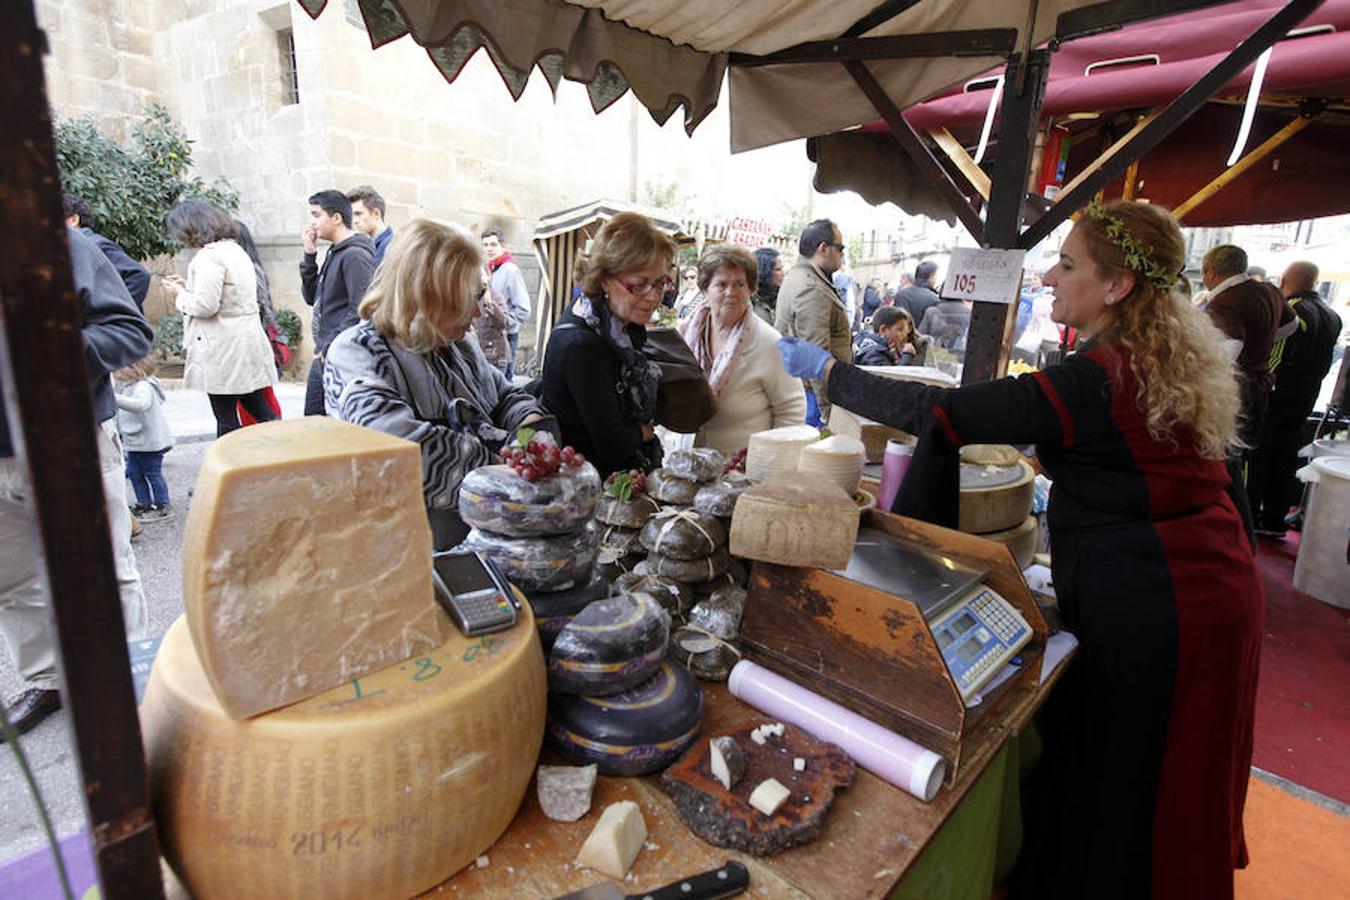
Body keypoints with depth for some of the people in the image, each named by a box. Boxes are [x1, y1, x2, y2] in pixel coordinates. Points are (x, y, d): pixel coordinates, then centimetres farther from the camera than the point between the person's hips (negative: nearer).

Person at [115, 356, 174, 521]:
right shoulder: (126, 384, 9)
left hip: (150, 441, -10)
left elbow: (140, 404, -40)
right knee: (134, 472, 15)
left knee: (152, 473, 0)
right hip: (135, 441, 10)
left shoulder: (143, 386, -22)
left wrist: (115, 398, -48)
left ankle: (163, 507, 12)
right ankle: (144, 504, 26)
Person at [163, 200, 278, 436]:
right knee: (258, 410, 12)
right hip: (248, 342, 9)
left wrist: (180, 295, -1)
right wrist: (188, 286, 16)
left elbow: (205, 305, -18)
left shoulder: (209, 256, -15)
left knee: (226, 419, 1)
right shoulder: (235, 249, 14)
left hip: (223, 350, -9)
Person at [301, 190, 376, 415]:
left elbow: (359, 311, -20)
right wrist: (309, 255, 8)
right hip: (322, 357, 9)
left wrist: (331, 346, -18)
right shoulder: (334, 253, 16)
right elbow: (312, 297, 18)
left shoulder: (356, 255, -13)